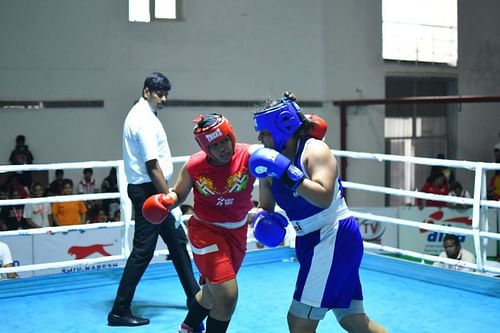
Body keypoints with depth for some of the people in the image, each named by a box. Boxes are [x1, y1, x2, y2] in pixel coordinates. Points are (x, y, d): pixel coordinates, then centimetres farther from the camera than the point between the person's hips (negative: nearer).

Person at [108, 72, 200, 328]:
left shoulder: (142, 114, 14)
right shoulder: (144, 120, -17)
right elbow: (152, 166, -22)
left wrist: (166, 196, 17)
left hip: (151, 190, 11)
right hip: (148, 191, -11)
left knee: (177, 242, 17)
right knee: (143, 251, -6)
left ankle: (194, 295, 28)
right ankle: (119, 311, 0)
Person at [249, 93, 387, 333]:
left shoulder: (314, 150, -15)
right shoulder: (272, 161, 6)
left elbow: (324, 197, -29)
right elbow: (266, 206, 15)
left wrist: (288, 174, -32)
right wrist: (262, 218, -7)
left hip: (335, 238, -9)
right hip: (310, 241, 9)